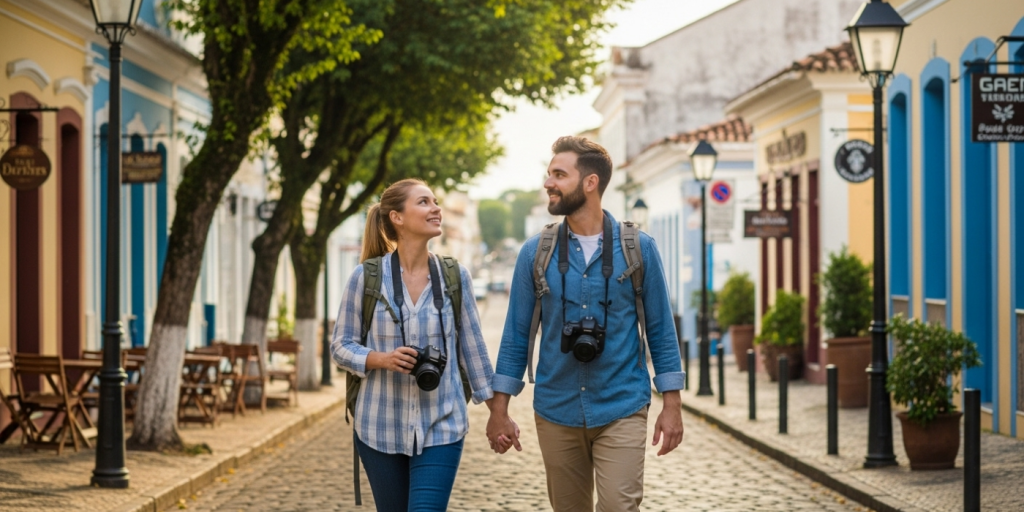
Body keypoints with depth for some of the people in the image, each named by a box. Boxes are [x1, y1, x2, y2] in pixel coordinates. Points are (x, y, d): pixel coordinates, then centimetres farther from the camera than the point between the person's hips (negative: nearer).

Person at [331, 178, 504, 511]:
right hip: (381, 428, 0)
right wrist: (382, 359, -19)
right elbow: (341, 346, 0)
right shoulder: (366, 277, -5)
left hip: (441, 428, 0)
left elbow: (472, 348, 6)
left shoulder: (455, 276, 1)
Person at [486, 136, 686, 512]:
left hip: (622, 411, -2)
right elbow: (516, 335, 5)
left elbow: (661, 330, 2)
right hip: (556, 412, 2)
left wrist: (672, 404, -2)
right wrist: (499, 410, 1)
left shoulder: (638, 248, -2)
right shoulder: (535, 252, 2)